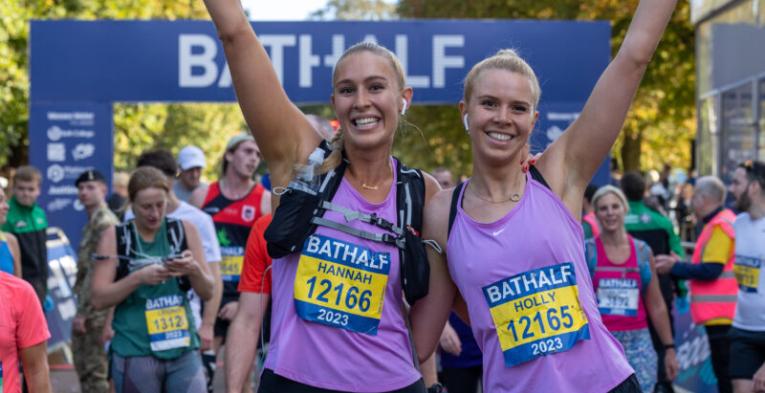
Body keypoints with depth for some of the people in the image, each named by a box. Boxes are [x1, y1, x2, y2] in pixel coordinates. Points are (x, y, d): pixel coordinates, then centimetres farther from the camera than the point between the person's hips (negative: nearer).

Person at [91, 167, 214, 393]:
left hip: (184, 351, 2)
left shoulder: (184, 231, 5)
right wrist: (138, 277, -18)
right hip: (135, 354, -2)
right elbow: (98, 299, -5)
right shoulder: (115, 237, 0)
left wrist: (194, 270, -13)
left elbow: (208, 292, 7)